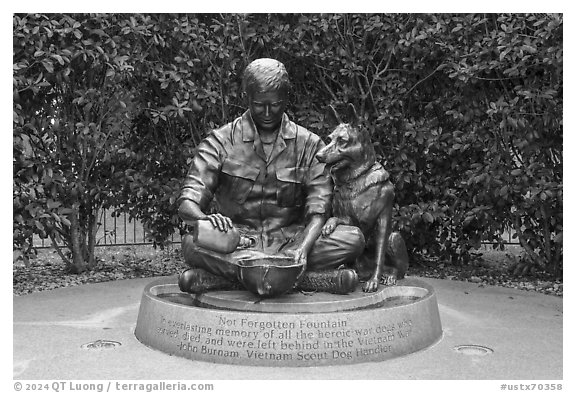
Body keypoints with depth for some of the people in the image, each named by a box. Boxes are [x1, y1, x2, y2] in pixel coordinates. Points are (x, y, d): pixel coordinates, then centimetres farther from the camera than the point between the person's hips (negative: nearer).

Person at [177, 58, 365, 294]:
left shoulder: (309, 144, 4)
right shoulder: (221, 141, 0)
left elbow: (317, 211, -4)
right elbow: (187, 204, -8)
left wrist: (302, 249, -25)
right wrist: (206, 219, -33)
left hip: (290, 240, 2)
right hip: (237, 243, -1)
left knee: (352, 238, -24)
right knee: (192, 243, -32)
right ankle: (309, 278, -30)